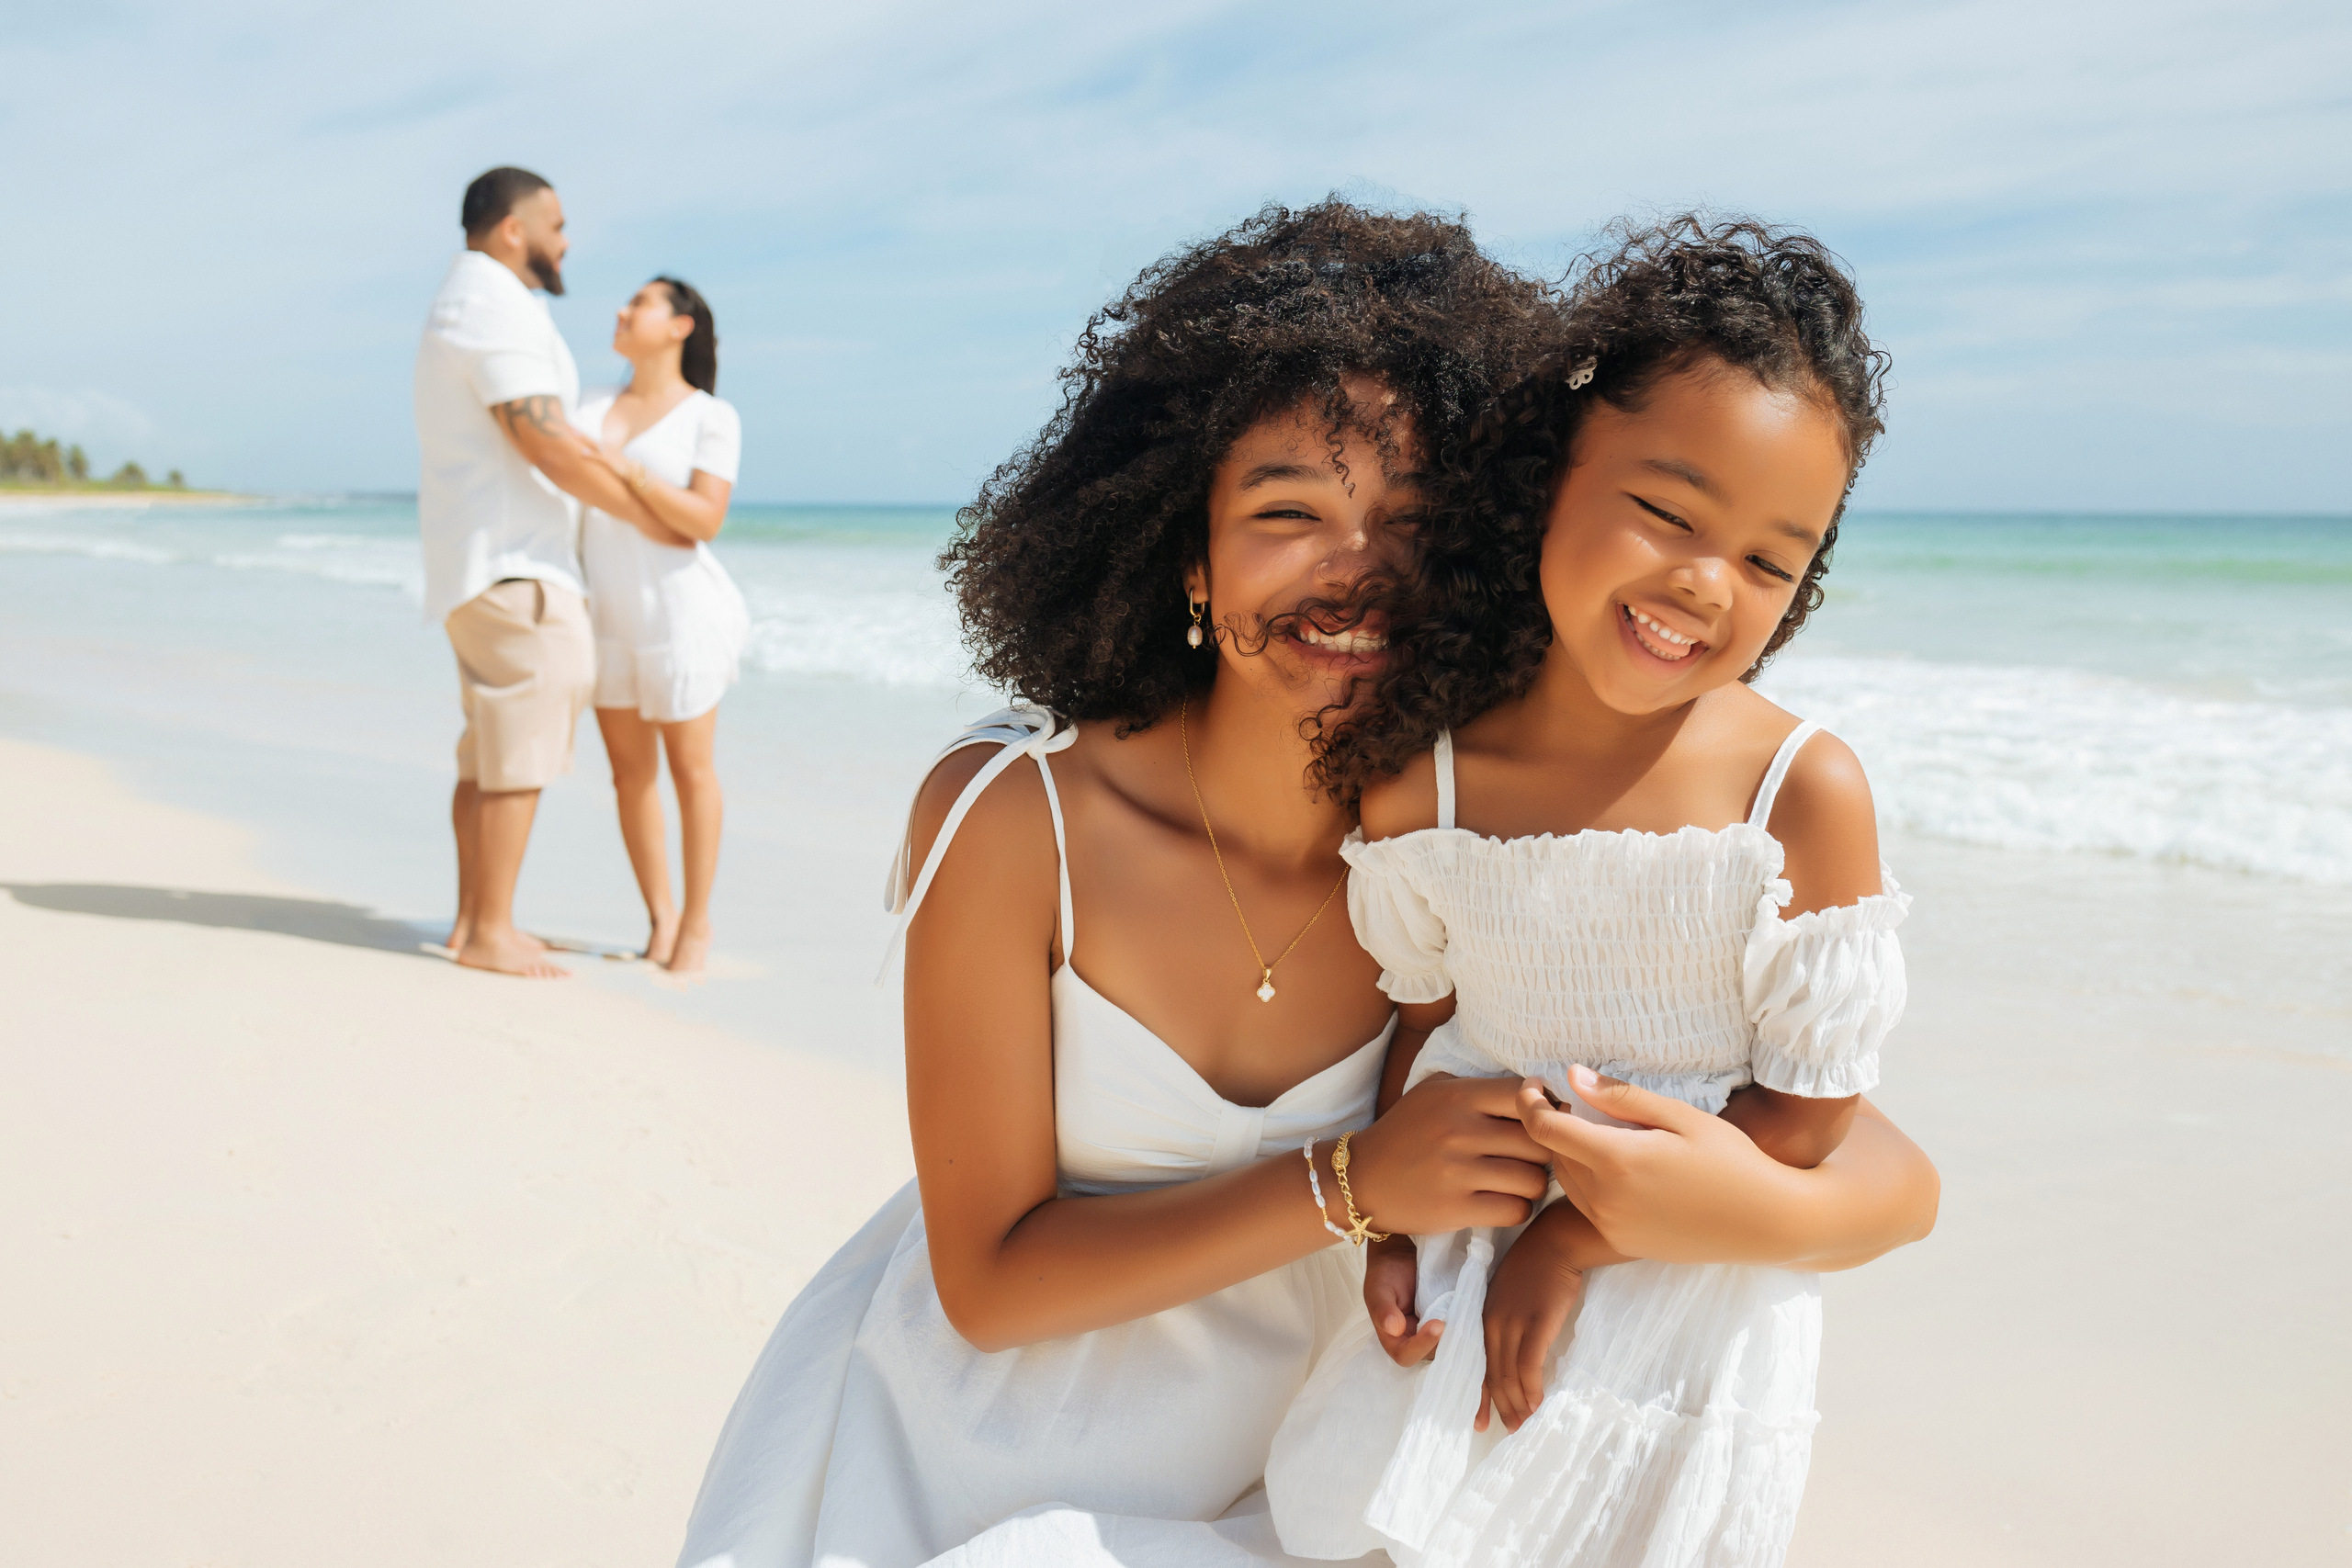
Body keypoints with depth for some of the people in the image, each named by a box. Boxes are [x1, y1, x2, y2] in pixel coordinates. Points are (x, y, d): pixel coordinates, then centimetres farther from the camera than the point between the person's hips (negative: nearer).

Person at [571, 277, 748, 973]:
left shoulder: (711, 417, -6)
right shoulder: (595, 405, 11)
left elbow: (706, 520, -17)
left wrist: (628, 470, -26)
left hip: (677, 609, -5)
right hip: (607, 614, 5)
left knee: (689, 766, 2)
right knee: (629, 769, 8)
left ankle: (698, 920, 15)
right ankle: (660, 914, 20)